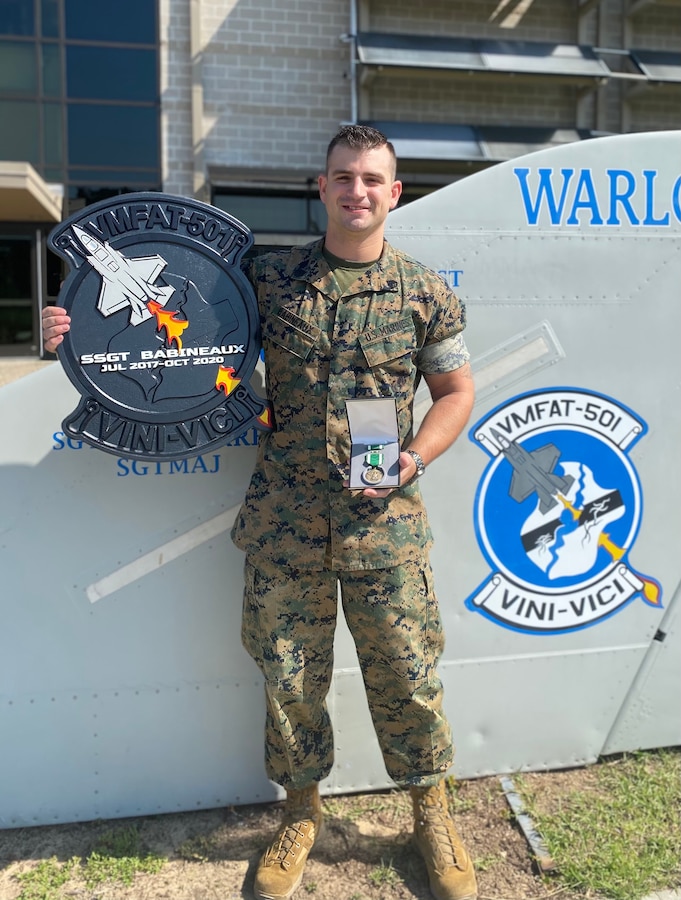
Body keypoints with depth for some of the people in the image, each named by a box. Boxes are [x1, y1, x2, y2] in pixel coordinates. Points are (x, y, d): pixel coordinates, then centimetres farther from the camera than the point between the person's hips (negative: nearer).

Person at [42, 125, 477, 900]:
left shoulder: (425, 293, 2)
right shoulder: (270, 278, 4)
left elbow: (456, 392, 9)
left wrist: (414, 458, -8)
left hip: (382, 511, 0)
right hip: (284, 509, 1)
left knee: (403, 670, 7)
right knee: (288, 670, 10)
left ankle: (431, 815, 33)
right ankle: (301, 813, 35)